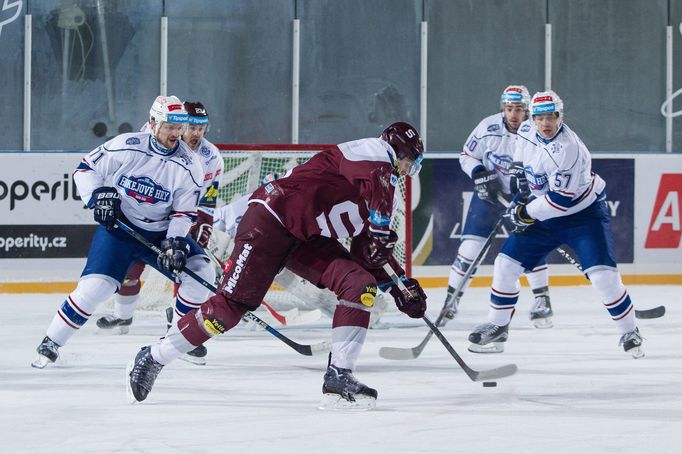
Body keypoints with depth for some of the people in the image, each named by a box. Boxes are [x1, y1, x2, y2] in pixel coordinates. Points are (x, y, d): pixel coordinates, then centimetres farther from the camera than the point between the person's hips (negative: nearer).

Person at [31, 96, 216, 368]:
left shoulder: (189, 166, -10)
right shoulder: (126, 147, -14)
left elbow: (184, 212, -6)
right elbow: (86, 168, -3)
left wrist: (175, 243, -21)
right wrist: (98, 195, -18)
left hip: (162, 231, 3)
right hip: (117, 225, -3)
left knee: (201, 272, -14)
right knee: (96, 285, -19)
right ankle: (51, 343, -5)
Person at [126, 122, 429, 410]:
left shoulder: (383, 189, 22)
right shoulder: (376, 151, -5)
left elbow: (370, 249, 21)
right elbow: (375, 177, -30)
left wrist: (401, 285, 14)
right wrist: (381, 229, -32)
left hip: (309, 239, 9)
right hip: (271, 221, -9)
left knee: (361, 285, -9)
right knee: (231, 306, -12)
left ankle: (339, 378, -10)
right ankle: (153, 358, 3)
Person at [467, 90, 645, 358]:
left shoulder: (568, 147, -28)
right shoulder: (527, 137, -2)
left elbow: (562, 198, -31)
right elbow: (522, 171, 19)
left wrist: (526, 213, -21)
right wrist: (519, 201, 7)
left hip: (583, 213, -7)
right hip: (544, 216, 7)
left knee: (602, 274, -18)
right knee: (506, 263, 0)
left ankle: (629, 332, -2)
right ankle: (497, 327, 14)